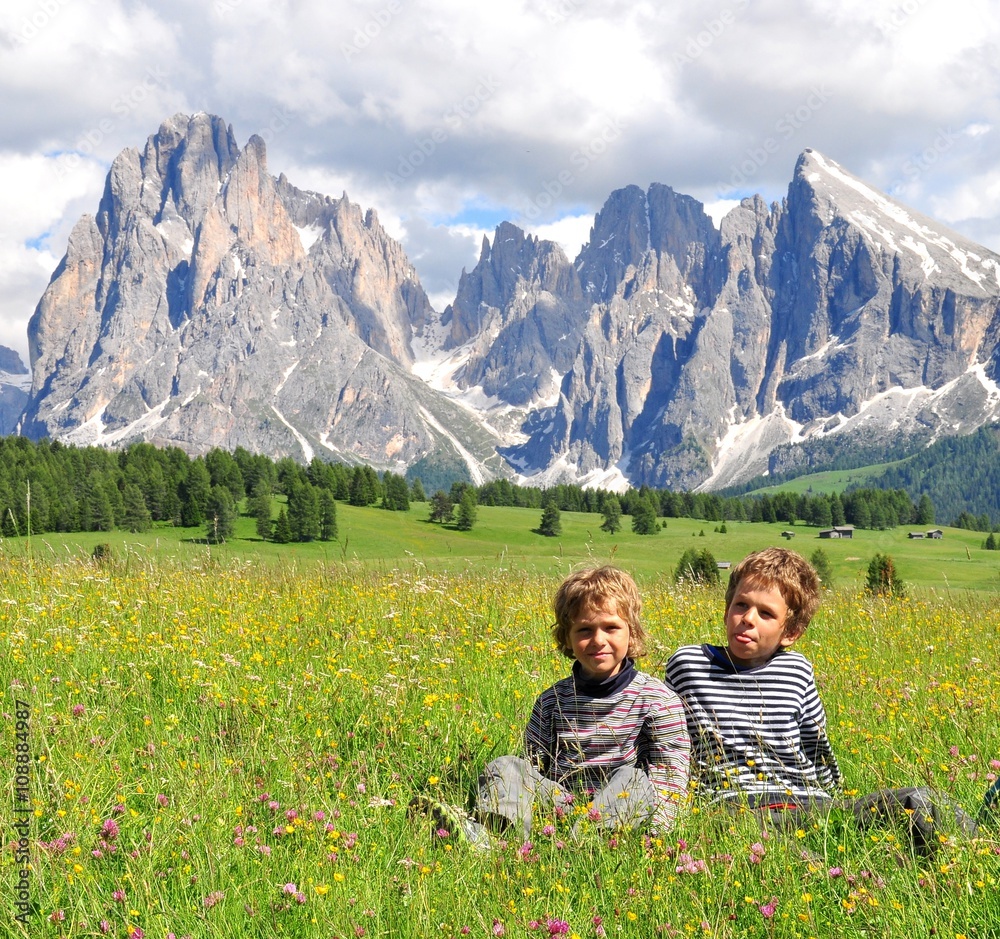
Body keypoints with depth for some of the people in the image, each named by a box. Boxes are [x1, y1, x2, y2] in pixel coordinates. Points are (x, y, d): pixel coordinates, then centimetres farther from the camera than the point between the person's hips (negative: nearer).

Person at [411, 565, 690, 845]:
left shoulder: (659, 700, 0)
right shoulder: (552, 701, 9)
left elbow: (671, 773, -5)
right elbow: (533, 766, 11)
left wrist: (655, 829, -21)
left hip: (620, 812, -2)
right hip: (560, 805, 3)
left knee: (633, 780, -32)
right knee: (505, 767, -17)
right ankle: (480, 831, -49)